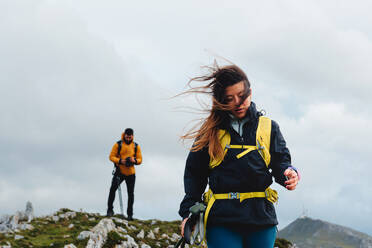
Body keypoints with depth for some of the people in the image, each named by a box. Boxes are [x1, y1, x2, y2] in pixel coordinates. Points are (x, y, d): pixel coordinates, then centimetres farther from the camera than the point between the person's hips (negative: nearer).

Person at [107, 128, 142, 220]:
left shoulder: (136, 146, 3)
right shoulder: (118, 144, -4)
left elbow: (140, 159, 5)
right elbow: (111, 157, -5)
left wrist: (134, 160, -18)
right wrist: (120, 161, -22)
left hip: (131, 173, 2)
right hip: (119, 171, -2)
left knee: (131, 193, 5)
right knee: (113, 188, -21)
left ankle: (130, 214, 15)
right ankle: (110, 209, -10)